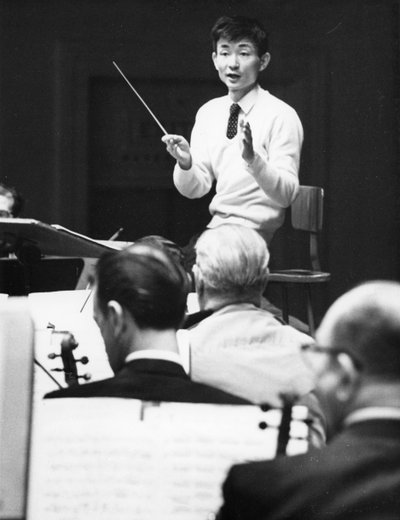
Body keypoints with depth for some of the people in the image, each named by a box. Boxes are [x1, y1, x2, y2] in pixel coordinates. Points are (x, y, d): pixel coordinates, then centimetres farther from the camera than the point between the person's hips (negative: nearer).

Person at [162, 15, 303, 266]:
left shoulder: (281, 116, -7)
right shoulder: (209, 112, 10)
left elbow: (287, 194, -15)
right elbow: (194, 189, 7)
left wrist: (252, 159, -31)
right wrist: (185, 163, -14)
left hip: (257, 229, -5)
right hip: (215, 226, 6)